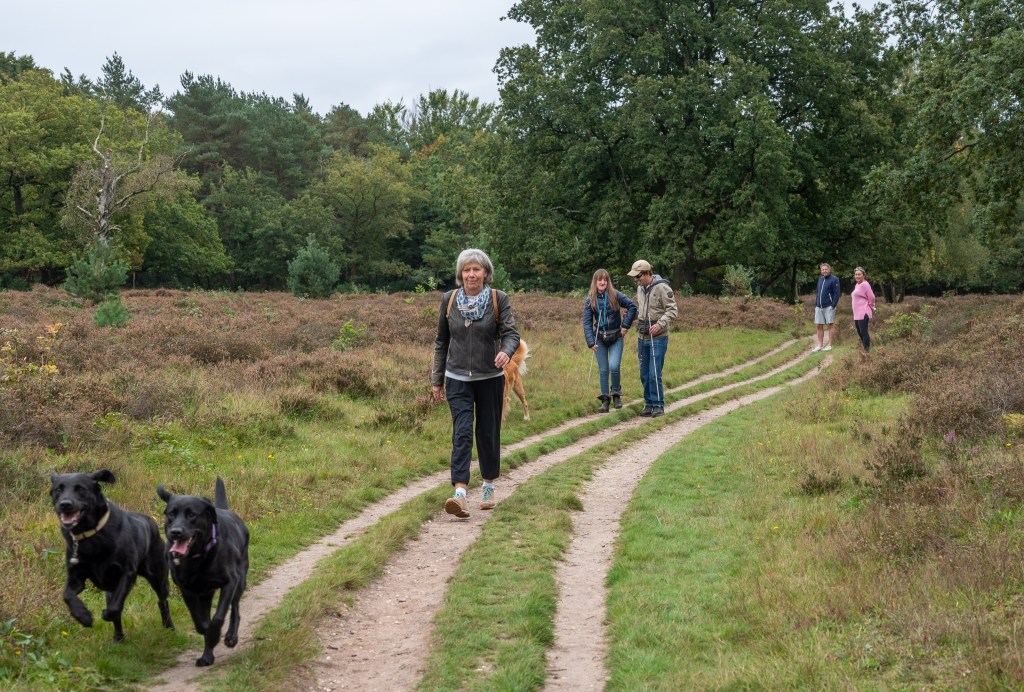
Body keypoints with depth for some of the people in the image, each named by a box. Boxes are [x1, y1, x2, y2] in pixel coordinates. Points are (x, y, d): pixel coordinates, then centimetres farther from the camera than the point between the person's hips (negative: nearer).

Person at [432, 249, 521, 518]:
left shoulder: (499, 299, -2)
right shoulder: (449, 300, 3)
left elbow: (511, 333, -10)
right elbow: (441, 341, 10)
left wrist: (506, 351, -33)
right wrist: (437, 379, 10)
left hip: (490, 378, 0)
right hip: (458, 379, 0)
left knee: (488, 433, 9)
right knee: (462, 433, -12)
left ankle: (489, 486, 27)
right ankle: (460, 492, -21)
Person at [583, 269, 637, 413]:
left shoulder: (615, 295, -7)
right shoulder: (590, 300, -2)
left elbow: (632, 306, -5)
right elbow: (587, 322, -4)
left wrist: (626, 325, -9)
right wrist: (591, 342, -13)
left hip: (616, 338, -2)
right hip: (600, 339, 2)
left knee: (614, 367, -16)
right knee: (603, 370, 4)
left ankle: (616, 394, 7)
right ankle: (605, 400, 14)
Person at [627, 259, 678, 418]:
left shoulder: (662, 288, -14)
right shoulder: (640, 288, 10)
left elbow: (672, 310, -15)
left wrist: (660, 324, -27)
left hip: (658, 338, -7)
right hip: (642, 338, 7)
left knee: (654, 374, -7)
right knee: (644, 374, 10)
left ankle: (658, 405, 3)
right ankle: (649, 404, 20)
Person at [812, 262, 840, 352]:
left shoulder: (834, 280, -5)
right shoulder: (820, 279, 15)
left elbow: (837, 293, -10)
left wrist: (833, 305, -16)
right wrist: (816, 304, 12)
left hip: (829, 307, -6)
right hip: (819, 307, 6)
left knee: (831, 324, 0)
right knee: (819, 326, 6)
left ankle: (830, 345, 3)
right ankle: (820, 345, 13)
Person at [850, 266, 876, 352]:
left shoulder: (864, 284, -12)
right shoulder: (856, 285, 16)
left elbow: (871, 297, -13)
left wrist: (871, 308, 1)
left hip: (863, 313, -10)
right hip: (857, 314, 10)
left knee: (864, 332, -11)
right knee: (860, 332, 14)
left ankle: (867, 351, -10)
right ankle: (865, 350, 21)